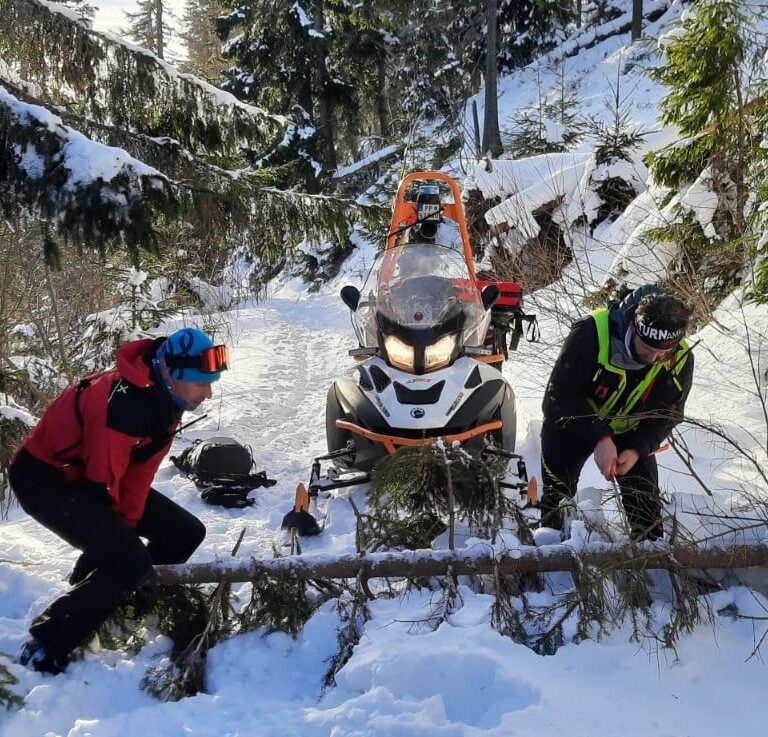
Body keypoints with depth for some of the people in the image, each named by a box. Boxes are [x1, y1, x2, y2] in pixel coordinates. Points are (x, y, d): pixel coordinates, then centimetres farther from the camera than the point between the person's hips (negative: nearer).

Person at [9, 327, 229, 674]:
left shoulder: (165, 397, -4)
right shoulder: (126, 402, -34)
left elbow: (141, 469, 0)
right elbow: (100, 481, -27)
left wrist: (129, 521, -5)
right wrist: (116, 528, -11)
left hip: (90, 474, 9)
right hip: (44, 477, -9)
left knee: (185, 533, 7)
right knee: (129, 562, -25)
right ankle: (43, 650, -13)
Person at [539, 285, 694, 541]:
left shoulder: (680, 359, -21)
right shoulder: (591, 331, -34)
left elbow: (668, 414, -8)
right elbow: (561, 393, -29)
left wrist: (638, 450, -26)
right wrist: (599, 437, -38)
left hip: (628, 432, 3)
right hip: (571, 423, -3)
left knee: (645, 499, 0)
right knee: (557, 493, -3)